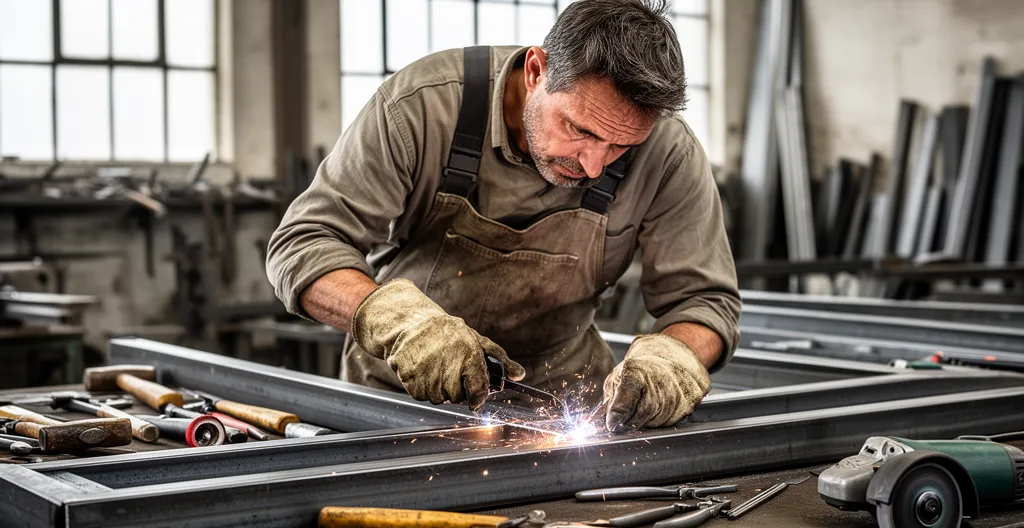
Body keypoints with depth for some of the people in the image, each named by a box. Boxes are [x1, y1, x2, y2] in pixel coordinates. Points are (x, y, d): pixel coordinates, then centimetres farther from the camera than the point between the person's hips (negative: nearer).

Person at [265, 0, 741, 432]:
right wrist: (399, 319, -38)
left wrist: (667, 359, -33)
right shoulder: (421, 104, -22)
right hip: (397, 384, 0)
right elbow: (302, 244, -19)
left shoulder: (667, 152, -18)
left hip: (555, 390, 1)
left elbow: (704, 297, -10)